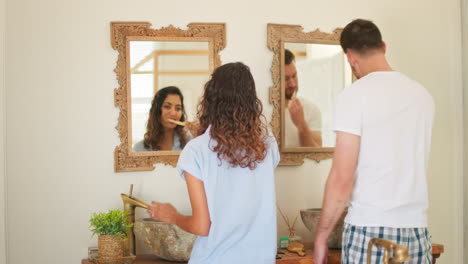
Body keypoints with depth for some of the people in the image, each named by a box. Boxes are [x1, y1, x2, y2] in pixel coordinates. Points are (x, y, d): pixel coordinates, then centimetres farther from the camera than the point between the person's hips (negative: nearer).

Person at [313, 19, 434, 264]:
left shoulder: (355, 94, -9)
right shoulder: (422, 94, 7)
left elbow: (341, 179, -12)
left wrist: (321, 236, -4)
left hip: (370, 229, -5)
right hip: (417, 228, 5)